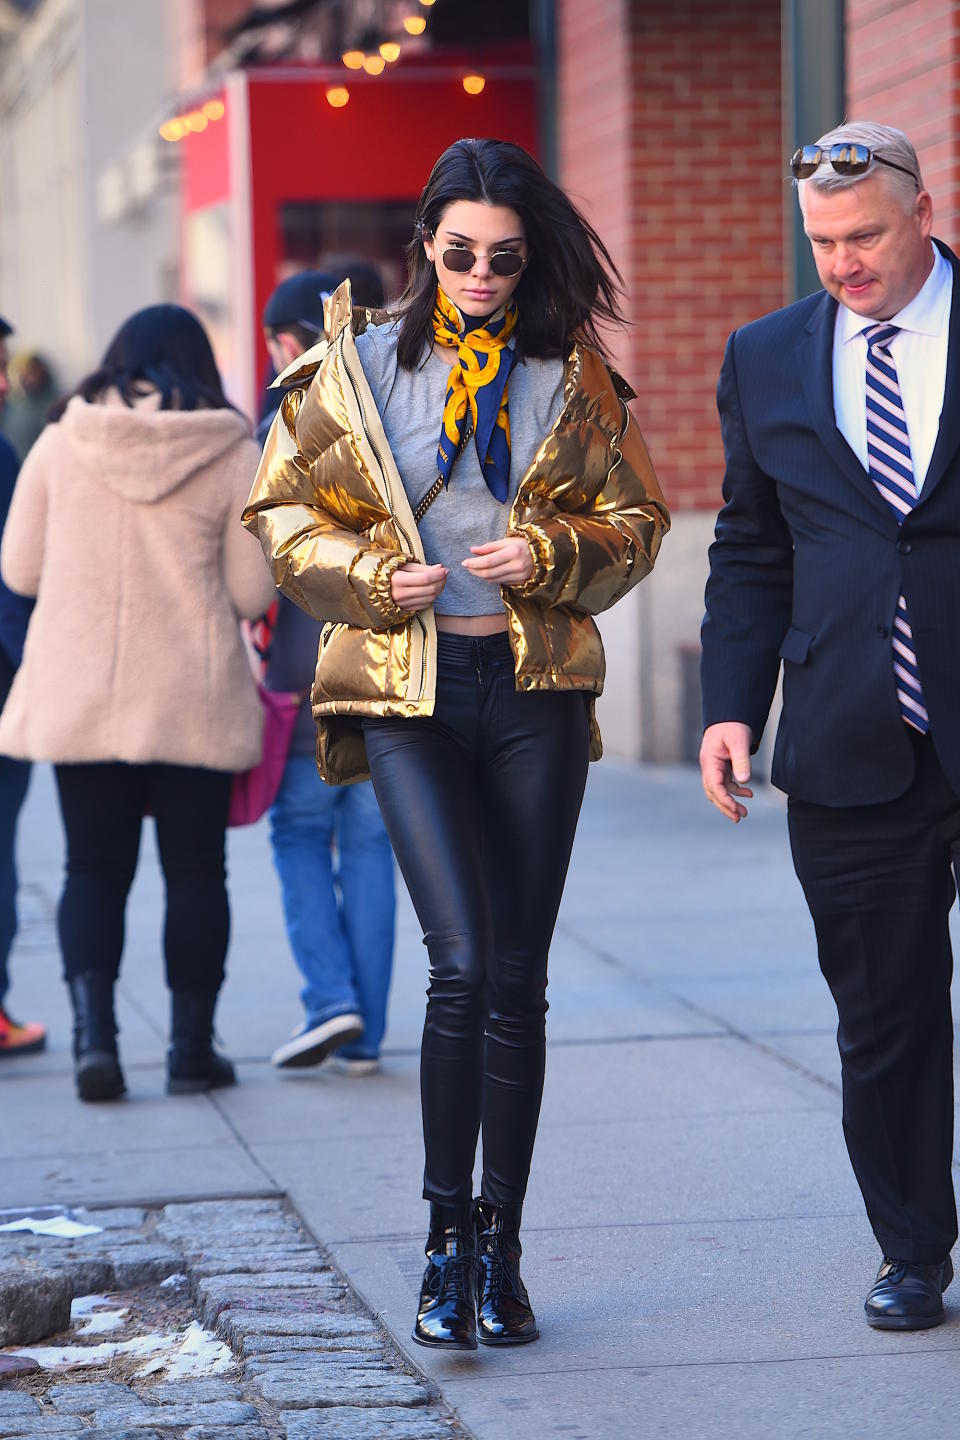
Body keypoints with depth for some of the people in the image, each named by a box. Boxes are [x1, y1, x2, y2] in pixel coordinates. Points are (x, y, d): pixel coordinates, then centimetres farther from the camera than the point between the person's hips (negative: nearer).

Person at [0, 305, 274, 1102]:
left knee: (94, 869, 8)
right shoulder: (234, 457, -4)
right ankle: (192, 1046, 13)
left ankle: (94, 1029, -9)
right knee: (194, 871, 10)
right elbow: (251, 593, -4)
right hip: (194, 701, -1)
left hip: (79, 699, 1)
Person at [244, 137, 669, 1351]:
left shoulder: (571, 374, 7)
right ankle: (446, 1240, -1)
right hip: (407, 692, -2)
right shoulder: (357, 364, 4)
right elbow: (283, 513, 7)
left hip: (537, 691, 2)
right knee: (463, 965, -14)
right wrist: (372, 577, -9)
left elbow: (634, 521, 10)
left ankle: (498, 1251, 14)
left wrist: (552, 554, -9)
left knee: (517, 982, 4)